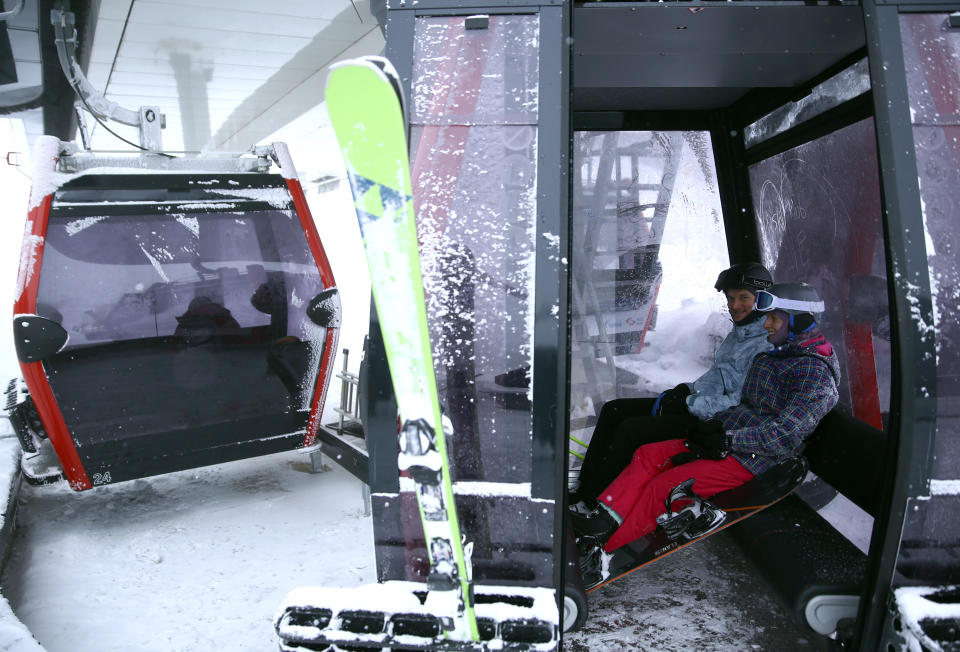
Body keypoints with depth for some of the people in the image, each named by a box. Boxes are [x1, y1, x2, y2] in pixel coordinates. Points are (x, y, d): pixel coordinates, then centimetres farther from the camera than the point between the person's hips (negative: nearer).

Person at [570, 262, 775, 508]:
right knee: (612, 410, 2)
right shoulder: (737, 334, 16)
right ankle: (584, 482, 4)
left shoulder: (767, 345, -13)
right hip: (695, 405, 10)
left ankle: (589, 501, -14)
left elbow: (744, 401, -21)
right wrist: (685, 389, 5)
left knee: (630, 429, -24)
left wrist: (688, 404, -18)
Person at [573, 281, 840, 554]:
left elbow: (786, 435, -23)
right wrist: (715, 427, -1)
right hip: (726, 440, 10)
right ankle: (602, 522, -10)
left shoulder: (816, 372, -15)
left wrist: (727, 441, -21)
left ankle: (600, 550, -11)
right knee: (647, 455, -2)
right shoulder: (772, 356, 14)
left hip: (754, 460, -9)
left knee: (663, 487, -19)